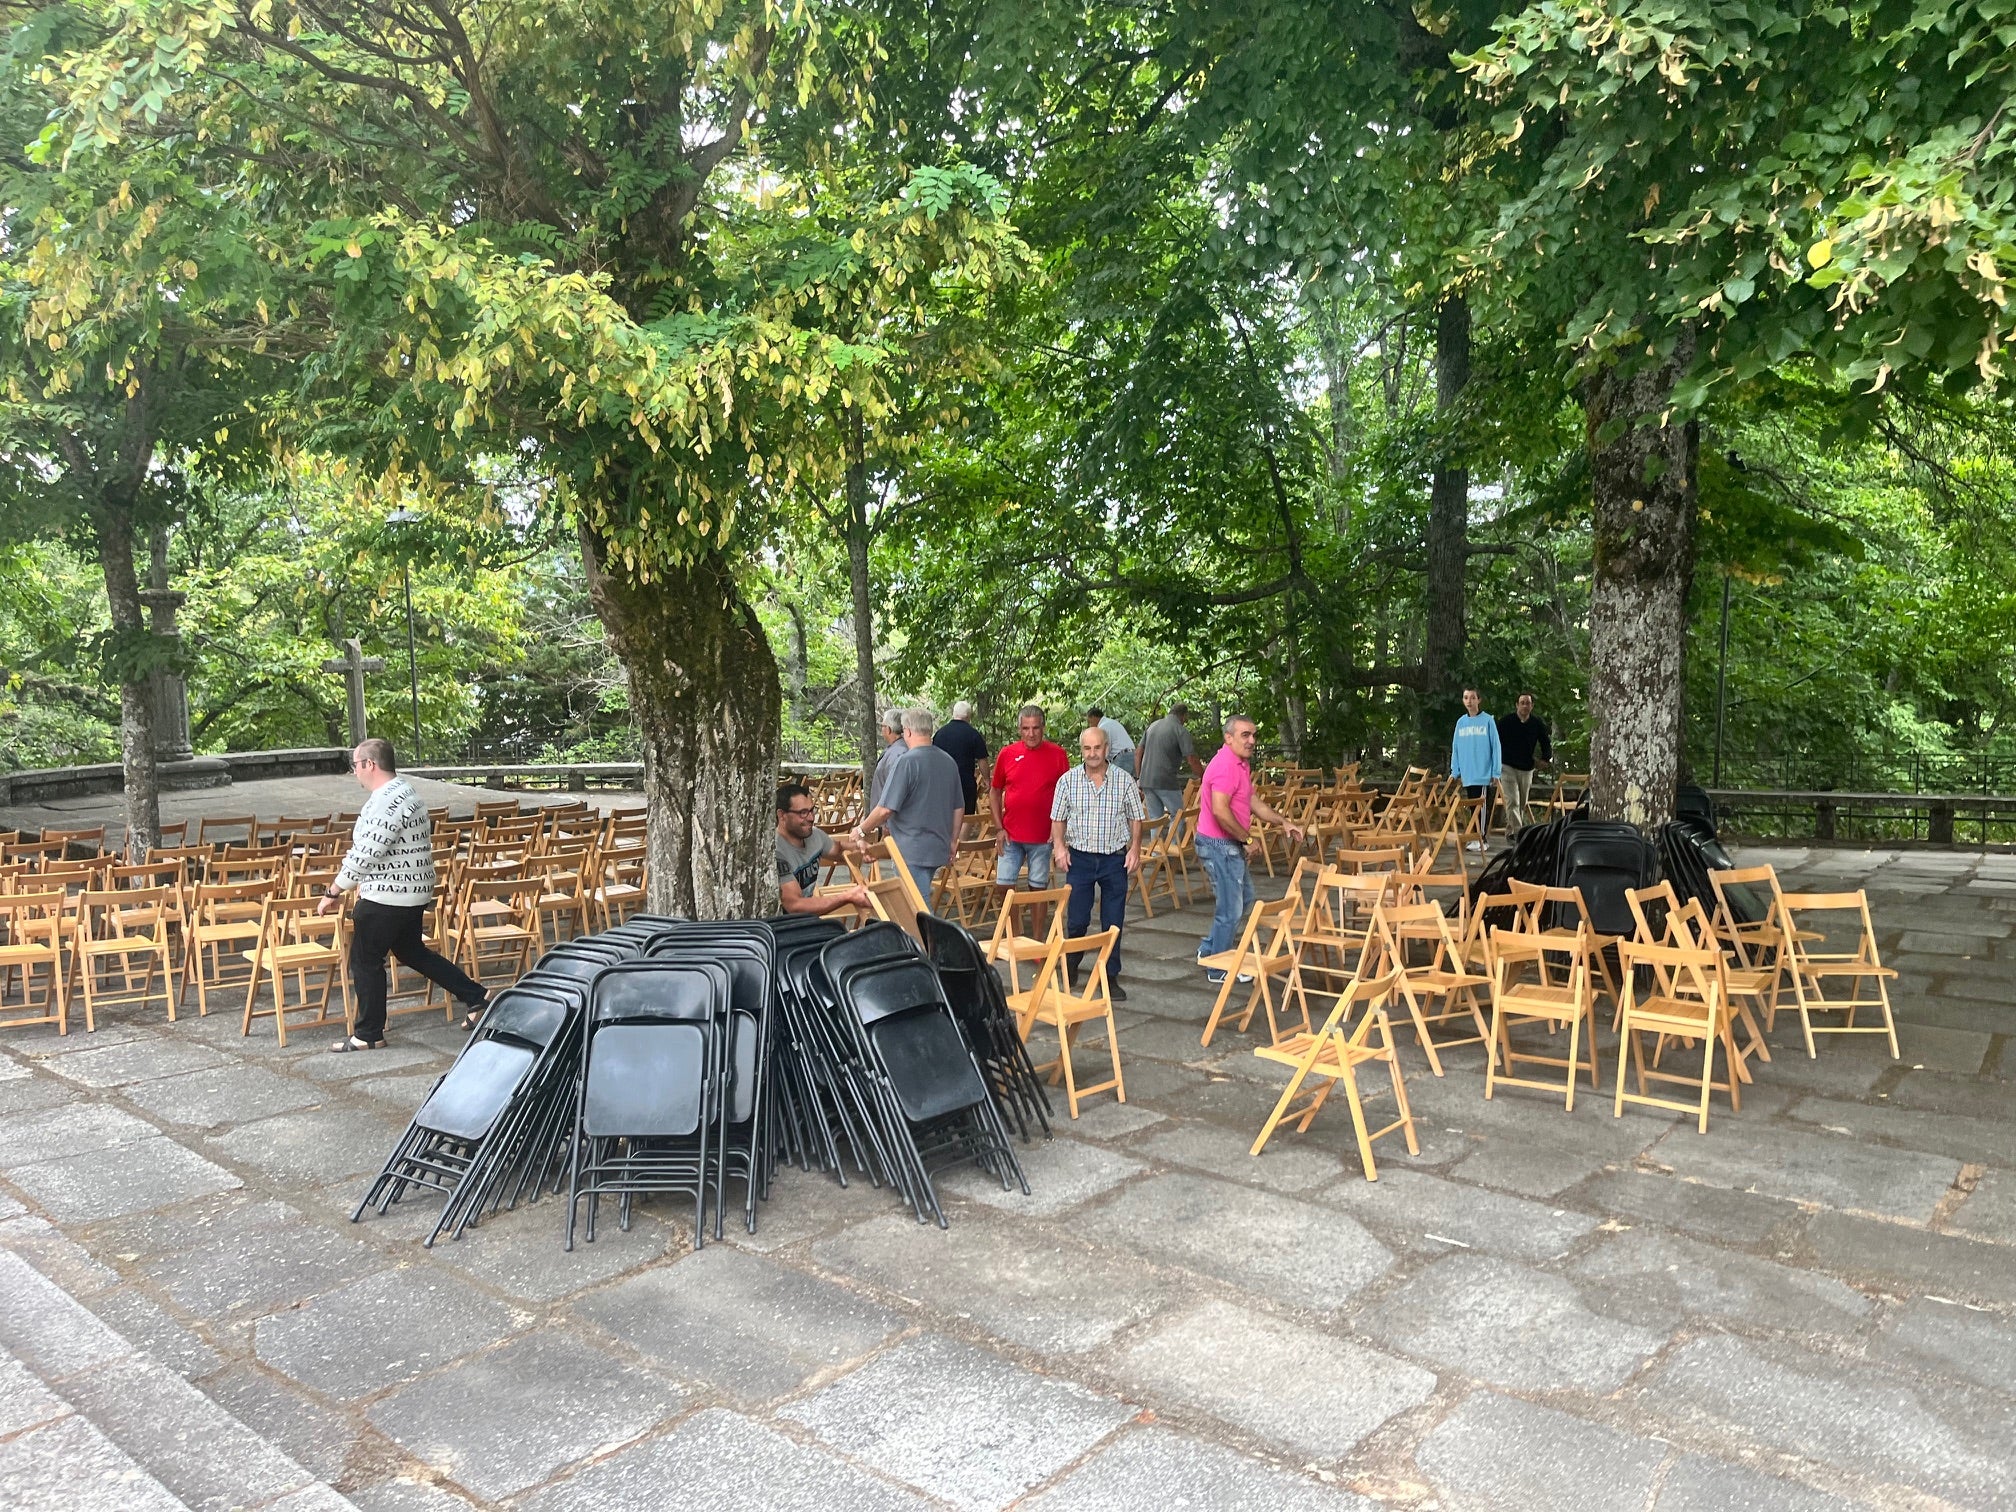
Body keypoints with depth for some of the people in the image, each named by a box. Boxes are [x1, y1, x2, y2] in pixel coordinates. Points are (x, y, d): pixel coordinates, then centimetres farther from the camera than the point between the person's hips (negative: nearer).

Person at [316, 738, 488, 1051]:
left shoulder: (388, 801, -22)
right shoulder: (402, 792, 12)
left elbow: (364, 855, -24)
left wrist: (333, 893, -14)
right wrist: (364, 887, 21)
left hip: (388, 896, -10)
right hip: (411, 892, 10)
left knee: (365, 961, 3)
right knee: (412, 952, 21)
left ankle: (368, 1034, 15)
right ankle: (476, 998, 22)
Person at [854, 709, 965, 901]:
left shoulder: (907, 762, -16)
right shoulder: (949, 762, 6)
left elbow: (886, 809, -17)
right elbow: (959, 808, 14)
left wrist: (862, 830, -2)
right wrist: (952, 842, 24)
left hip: (912, 851, -8)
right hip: (938, 848, 8)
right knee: (921, 902, 20)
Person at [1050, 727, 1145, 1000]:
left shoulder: (1124, 779, -1)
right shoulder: (1068, 780, 0)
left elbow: (1135, 818, 5)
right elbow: (1058, 819, 5)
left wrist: (1135, 848, -6)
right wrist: (1059, 846, -8)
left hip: (1115, 858, 0)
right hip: (1079, 858, 0)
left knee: (1113, 923, 5)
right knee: (1076, 920, 4)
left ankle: (1110, 977, 17)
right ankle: (1071, 970, 27)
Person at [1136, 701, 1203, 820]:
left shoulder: (1152, 726, 15)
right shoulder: (1180, 730, -5)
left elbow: (1138, 754, 14)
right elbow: (1192, 761, -11)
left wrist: (1139, 778, 17)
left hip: (1146, 780, 6)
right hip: (1166, 781, -6)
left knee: (1155, 820, 12)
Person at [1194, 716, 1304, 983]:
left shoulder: (1242, 763, 12)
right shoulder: (1225, 765, -22)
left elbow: (1252, 802, 19)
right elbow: (1220, 811, -31)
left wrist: (1283, 822, 9)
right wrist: (1247, 839, -21)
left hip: (1231, 845, 11)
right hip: (1219, 844, -11)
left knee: (1245, 898, 24)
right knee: (1230, 909, -1)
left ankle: (1209, 949, 32)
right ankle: (1218, 971, 12)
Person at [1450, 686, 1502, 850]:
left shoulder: (1488, 721, -3)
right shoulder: (1460, 722, 8)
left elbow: (1495, 747, -3)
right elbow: (1455, 749, 11)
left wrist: (1496, 772, -6)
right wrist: (1455, 771, 8)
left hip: (1483, 773, -4)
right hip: (1467, 774, 4)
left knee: (1482, 806, -3)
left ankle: (1481, 839, 2)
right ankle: (1476, 838, 17)